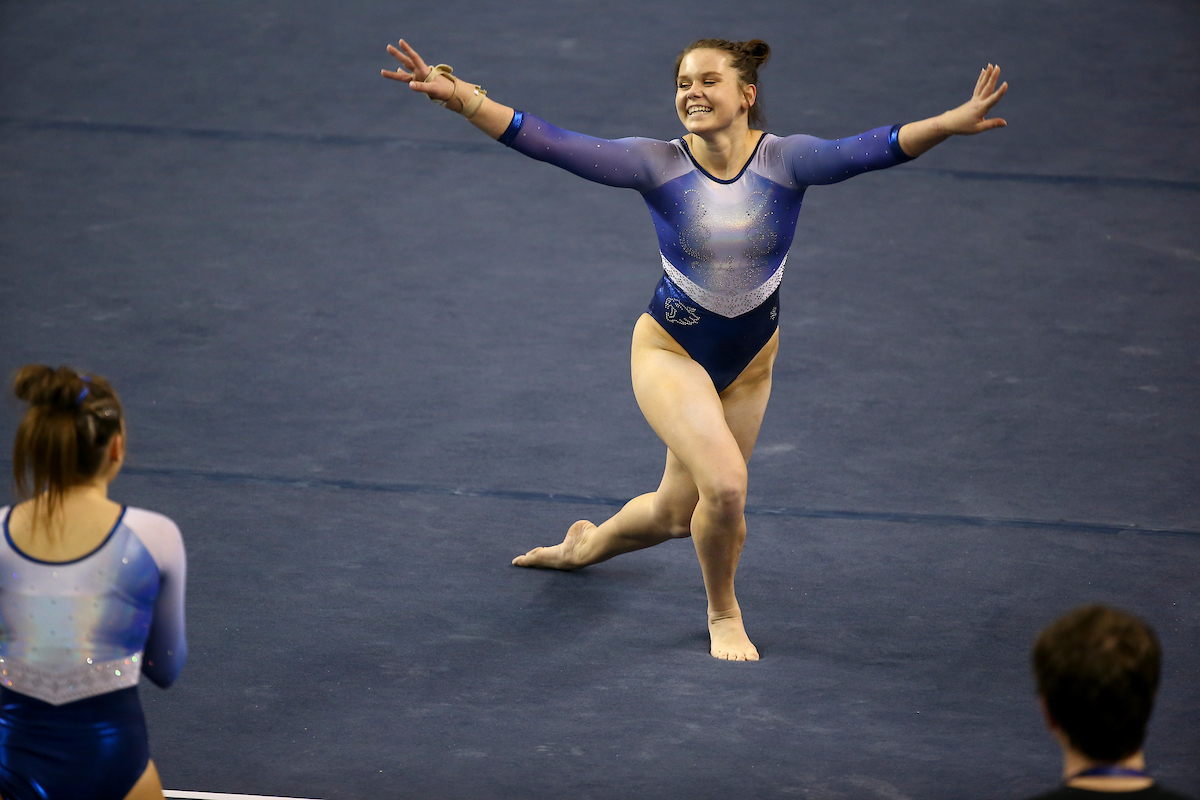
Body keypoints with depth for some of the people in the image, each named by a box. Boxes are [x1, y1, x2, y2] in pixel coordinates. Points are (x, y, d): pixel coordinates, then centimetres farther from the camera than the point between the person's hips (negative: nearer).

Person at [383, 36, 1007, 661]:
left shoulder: (786, 161, -13)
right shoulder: (657, 163, -15)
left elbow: (873, 148, -28)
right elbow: (547, 143, -22)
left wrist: (953, 122, -45)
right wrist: (463, 99, -34)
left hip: (748, 364, 3)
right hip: (670, 352, -3)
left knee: (676, 513, 17)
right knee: (726, 485, -23)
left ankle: (587, 544, 52)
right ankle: (724, 615, 7)